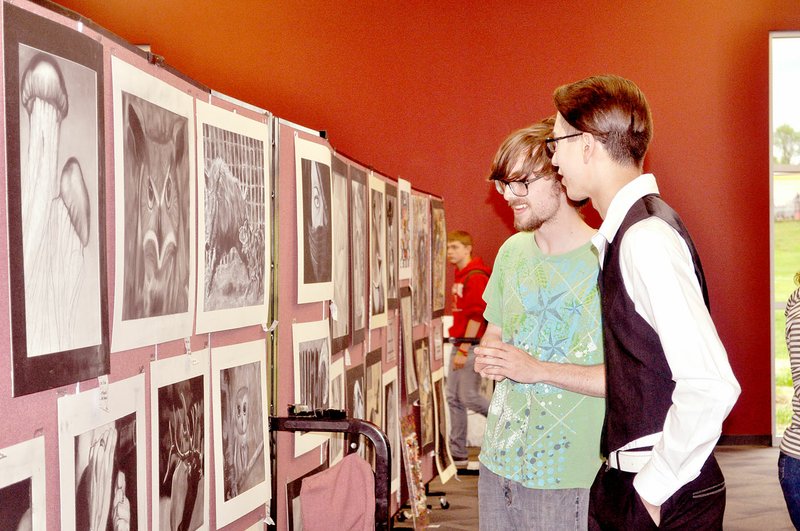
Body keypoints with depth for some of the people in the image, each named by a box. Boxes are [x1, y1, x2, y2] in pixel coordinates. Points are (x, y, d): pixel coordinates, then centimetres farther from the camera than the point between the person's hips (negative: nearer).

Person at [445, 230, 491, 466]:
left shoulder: (476, 276, -14)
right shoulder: (460, 275, 15)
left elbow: (476, 316, -19)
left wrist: (464, 350, -20)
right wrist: (458, 346, 16)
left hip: (472, 346, -9)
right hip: (460, 344, 9)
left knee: (469, 396, -8)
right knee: (454, 398, 8)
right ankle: (458, 454, 13)